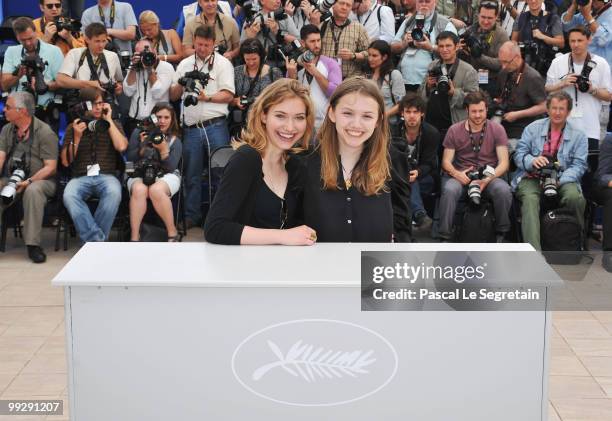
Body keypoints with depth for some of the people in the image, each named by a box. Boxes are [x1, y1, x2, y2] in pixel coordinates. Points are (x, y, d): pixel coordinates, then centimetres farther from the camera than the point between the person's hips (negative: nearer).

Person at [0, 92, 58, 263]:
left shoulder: (44, 132, -5)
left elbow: (50, 167, -10)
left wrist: (29, 182, -23)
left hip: (39, 180, -5)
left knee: (33, 190, -37)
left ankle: (33, 244, -31)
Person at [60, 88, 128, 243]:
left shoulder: (113, 125, 16)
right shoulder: (73, 127, 16)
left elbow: (121, 147, -5)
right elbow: (66, 162, 10)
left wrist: (109, 120, 0)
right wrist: (76, 137, -2)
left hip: (107, 176, 0)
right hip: (80, 178, 1)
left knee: (114, 193, -37)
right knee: (69, 196, -35)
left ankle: (91, 238, -26)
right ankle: (97, 239, -32)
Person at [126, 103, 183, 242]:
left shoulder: (175, 141, 7)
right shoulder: (139, 133, 8)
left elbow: (171, 167, -4)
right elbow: (130, 159, 4)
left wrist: (164, 150, -19)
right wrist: (142, 147, -12)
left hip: (166, 175, -1)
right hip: (140, 174, 1)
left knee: (156, 190, -36)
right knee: (139, 190, -36)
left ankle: (172, 233, -22)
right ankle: (134, 237, -33)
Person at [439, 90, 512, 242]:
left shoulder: (497, 129, 4)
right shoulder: (454, 130, 6)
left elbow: (504, 162, -2)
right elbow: (446, 161, 4)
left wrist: (487, 180, -20)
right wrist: (457, 174, -19)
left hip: (489, 176, 0)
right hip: (461, 175, 0)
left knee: (504, 190, -32)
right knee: (449, 190, -35)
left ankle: (501, 235, -9)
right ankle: (445, 238, -24)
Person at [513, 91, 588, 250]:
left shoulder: (578, 135, 8)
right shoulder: (533, 128, 11)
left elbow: (579, 165, 0)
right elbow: (519, 155, 6)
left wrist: (559, 180, -18)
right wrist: (532, 161, -19)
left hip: (562, 179, 0)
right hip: (531, 178, 0)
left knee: (575, 197, -31)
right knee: (530, 199, -32)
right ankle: (534, 250, -42)